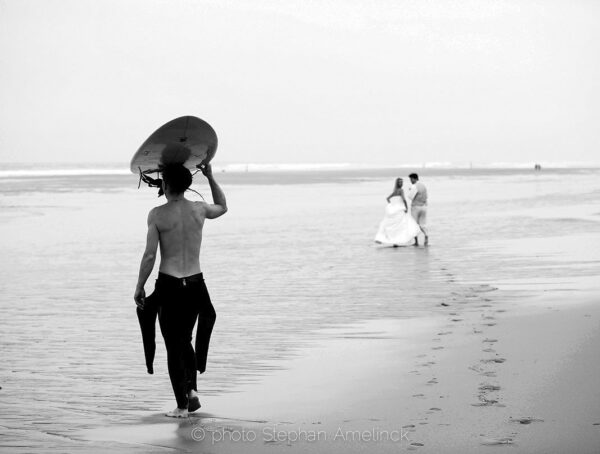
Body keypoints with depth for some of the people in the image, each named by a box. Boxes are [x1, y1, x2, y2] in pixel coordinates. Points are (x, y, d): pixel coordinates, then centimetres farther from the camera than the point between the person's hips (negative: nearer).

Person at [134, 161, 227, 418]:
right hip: (196, 284, 4)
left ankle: (182, 406, 4)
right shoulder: (199, 210, 2)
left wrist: (139, 287, 0)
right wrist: (210, 177, 27)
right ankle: (192, 389, 6)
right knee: (185, 340, 23)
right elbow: (222, 207, 26)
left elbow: (150, 256, -10)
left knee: (173, 346, 5)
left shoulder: (157, 214, -9)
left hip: (169, 284, -4)